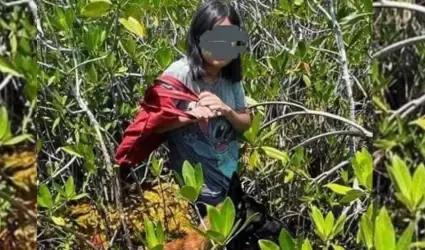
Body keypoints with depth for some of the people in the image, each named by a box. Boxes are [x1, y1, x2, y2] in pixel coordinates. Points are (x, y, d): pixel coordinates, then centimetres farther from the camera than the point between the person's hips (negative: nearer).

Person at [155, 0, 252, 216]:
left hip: (229, 183, 6)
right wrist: (190, 115, -32)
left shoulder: (231, 76, -3)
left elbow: (246, 124, 5)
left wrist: (226, 110, -15)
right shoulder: (180, 73, -20)